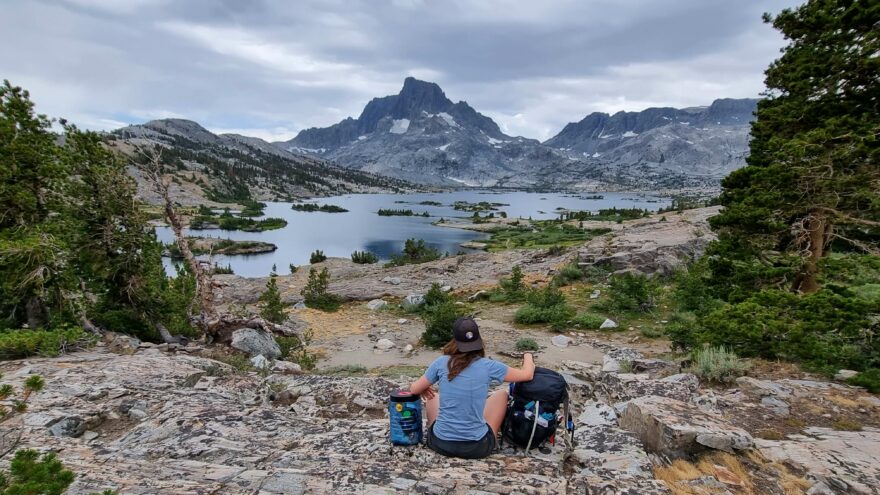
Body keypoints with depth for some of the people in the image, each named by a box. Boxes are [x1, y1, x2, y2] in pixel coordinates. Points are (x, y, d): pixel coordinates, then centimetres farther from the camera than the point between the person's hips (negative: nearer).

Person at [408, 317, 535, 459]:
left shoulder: (441, 363, -8)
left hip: (441, 443, 1)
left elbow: (414, 390, 5)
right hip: (476, 447, -1)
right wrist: (528, 357, 23)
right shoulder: (488, 366, -11)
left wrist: (424, 388, 28)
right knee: (502, 394, 22)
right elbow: (527, 374, 2)